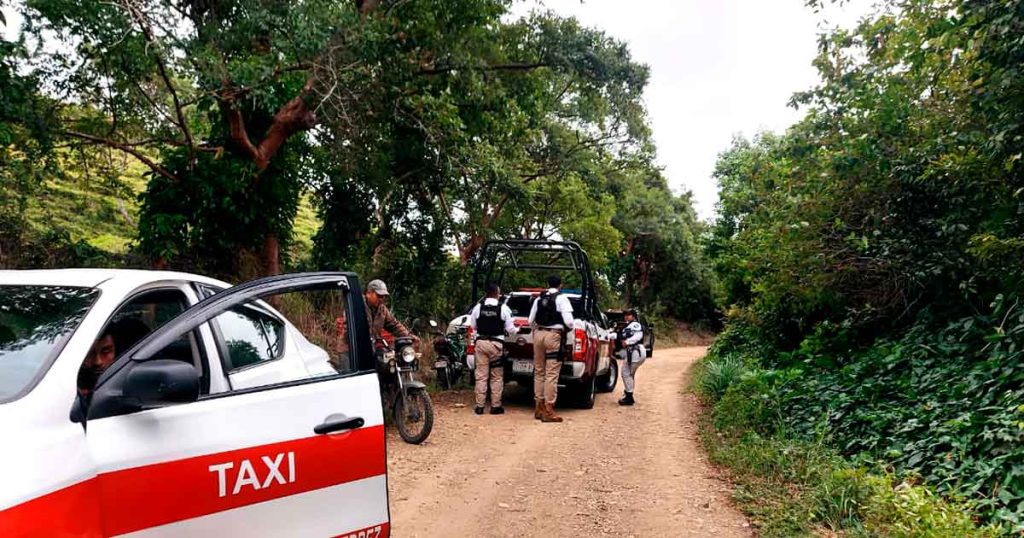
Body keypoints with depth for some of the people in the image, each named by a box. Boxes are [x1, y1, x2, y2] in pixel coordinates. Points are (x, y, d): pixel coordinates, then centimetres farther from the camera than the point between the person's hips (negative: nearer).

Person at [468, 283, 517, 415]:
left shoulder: (478, 307, 0)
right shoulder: (503, 308, -6)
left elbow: (473, 326, 8)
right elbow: (510, 329, -3)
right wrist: (515, 330, 19)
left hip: (481, 342, 2)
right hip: (496, 344, -2)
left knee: (481, 375, 7)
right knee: (497, 377, 8)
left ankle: (479, 406, 9)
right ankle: (496, 406, 10)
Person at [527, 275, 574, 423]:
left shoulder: (539, 299, 13)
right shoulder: (561, 299, -2)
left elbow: (531, 320, 12)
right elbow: (569, 322, -10)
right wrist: (569, 327, 10)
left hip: (538, 334, 5)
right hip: (553, 335, -5)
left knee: (539, 372, 14)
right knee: (551, 374, -4)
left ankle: (539, 407, 20)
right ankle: (548, 411, -5)